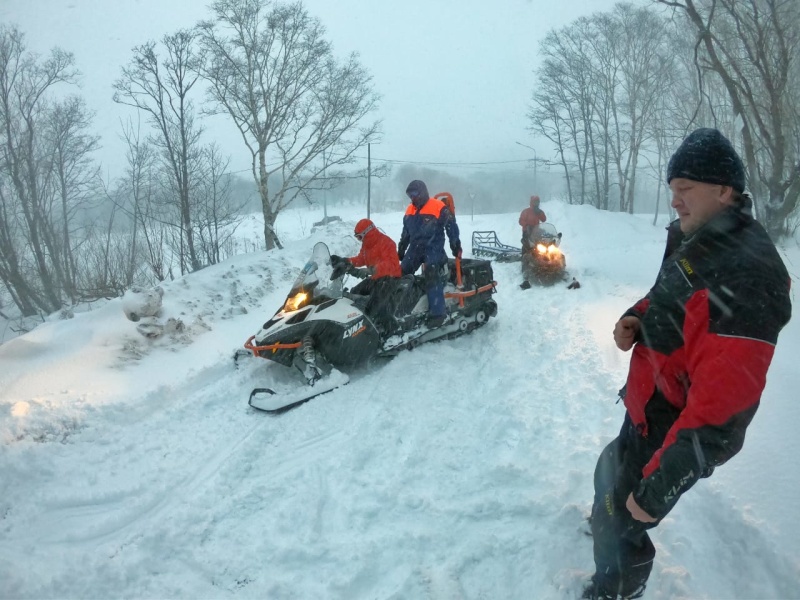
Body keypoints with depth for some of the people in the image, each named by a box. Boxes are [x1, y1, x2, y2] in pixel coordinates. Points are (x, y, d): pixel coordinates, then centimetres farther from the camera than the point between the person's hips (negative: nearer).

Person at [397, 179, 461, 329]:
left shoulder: (439, 208, -8)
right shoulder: (410, 210, 13)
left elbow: (452, 227, -4)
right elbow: (405, 232, 23)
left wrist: (456, 246, -5)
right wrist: (401, 250, 23)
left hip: (433, 248, -7)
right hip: (415, 248, 7)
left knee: (433, 278, -20)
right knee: (401, 274, 1)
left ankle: (437, 313, -21)